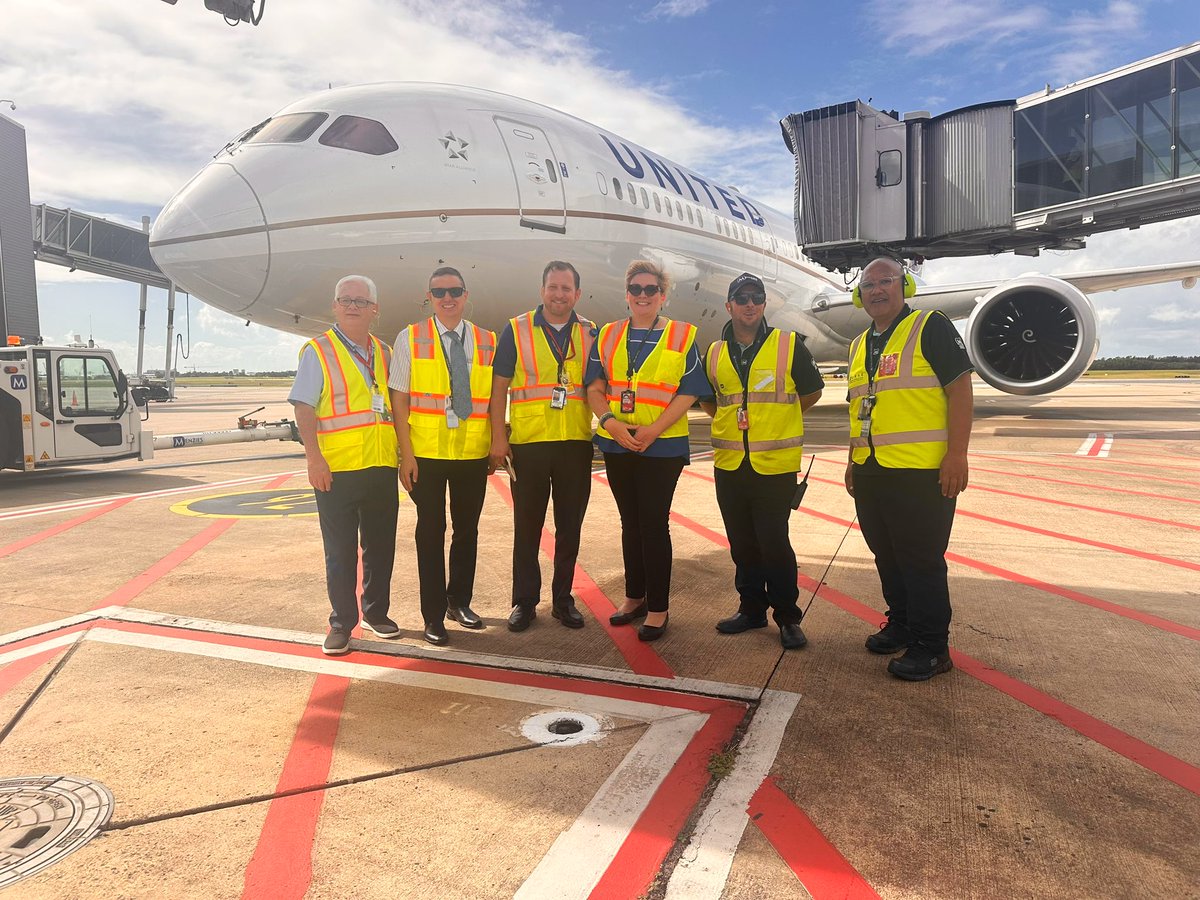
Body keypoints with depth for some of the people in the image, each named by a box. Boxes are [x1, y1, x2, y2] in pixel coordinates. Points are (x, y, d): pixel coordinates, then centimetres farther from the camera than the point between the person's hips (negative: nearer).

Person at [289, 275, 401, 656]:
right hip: (336, 469, -4)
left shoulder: (384, 353, 13)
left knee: (380, 546, 13)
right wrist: (314, 458, -15)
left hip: (382, 466, 5)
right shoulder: (317, 351, -2)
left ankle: (376, 612, 28)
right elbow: (304, 408, -7)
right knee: (340, 552, 4)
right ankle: (341, 623, 16)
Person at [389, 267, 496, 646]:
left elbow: (495, 398, 9)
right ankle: (434, 615, 17)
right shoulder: (410, 339, 0)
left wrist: (497, 444, 2)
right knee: (431, 532, 5)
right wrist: (406, 453, -9)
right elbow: (399, 399, -3)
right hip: (426, 454, -2)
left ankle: (459, 601, 31)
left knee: (467, 530, 13)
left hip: (474, 454, 3)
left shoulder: (487, 342, 5)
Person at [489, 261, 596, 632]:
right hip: (528, 443, -2)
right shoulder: (517, 330, 2)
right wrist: (498, 437, -6)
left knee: (570, 526, 9)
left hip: (576, 444, 2)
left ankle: (562, 599, 23)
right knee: (527, 527, 6)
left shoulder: (590, 334, 8)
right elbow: (499, 386, 1)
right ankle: (525, 601, 19)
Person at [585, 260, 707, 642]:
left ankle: (657, 609, 9)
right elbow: (595, 387, 5)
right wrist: (611, 421, -13)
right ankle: (634, 597, 27)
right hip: (617, 444, 4)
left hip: (662, 446, -4)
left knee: (654, 524, -2)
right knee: (630, 523, 13)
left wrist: (652, 430, -16)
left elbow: (689, 392, -7)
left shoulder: (682, 336, 0)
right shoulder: (607, 336, 10)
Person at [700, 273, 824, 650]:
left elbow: (812, 390, 8)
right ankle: (751, 608, 28)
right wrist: (732, 421, 11)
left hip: (775, 463, -4)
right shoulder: (716, 353, 8)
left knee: (774, 543, -3)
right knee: (742, 544, 12)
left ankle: (788, 617, 13)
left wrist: (778, 417, 10)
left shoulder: (789, 345, -2)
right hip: (729, 464, 4)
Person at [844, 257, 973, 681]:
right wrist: (853, 460, 21)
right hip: (871, 472, 7)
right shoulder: (859, 345, 17)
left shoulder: (931, 327, -4)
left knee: (921, 560, -2)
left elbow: (960, 388, -11)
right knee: (887, 555, 15)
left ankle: (931, 647, 9)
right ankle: (901, 624, 31)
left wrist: (957, 455, -17)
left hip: (921, 471, -7)